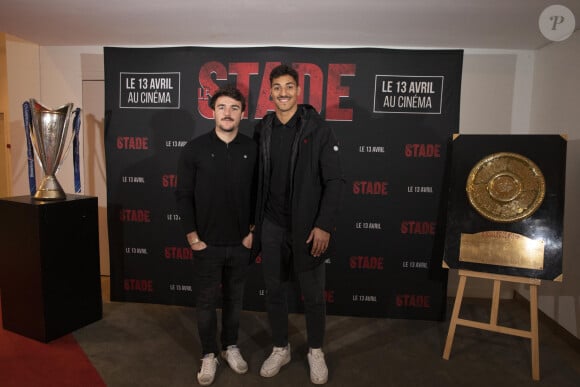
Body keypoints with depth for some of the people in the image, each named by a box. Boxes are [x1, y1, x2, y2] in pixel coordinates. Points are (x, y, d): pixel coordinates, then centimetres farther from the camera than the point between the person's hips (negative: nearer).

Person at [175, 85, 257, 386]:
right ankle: (209, 355, 29)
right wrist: (192, 236, -7)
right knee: (206, 300, 11)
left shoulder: (252, 149, -1)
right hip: (207, 243, -1)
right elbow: (183, 195, -5)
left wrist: (253, 231, 0)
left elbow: (258, 194, 4)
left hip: (240, 243, 2)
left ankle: (230, 346, 36)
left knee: (234, 298, 16)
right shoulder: (194, 149, -7)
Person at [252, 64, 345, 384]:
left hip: (307, 227, -3)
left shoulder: (318, 129, -7)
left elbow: (335, 181, -10)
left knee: (313, 294, 10)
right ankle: (280, 349, 35)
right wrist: (254, 221, 8)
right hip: (271, 226, 4)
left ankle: (315, 352, 33)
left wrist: (324, 225, -16)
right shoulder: (262, 130, 4)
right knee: (274, 291, 14)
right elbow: (257, 180, 9)